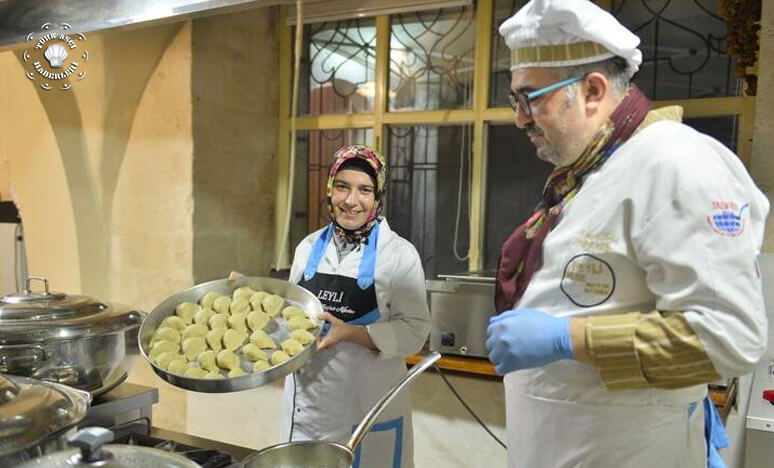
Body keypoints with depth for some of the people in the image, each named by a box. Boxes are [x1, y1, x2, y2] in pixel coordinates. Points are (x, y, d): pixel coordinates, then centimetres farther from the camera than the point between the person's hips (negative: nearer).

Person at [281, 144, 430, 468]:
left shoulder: (400, 254, -10)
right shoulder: (309, 247, 3)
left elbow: (414, 333, -13)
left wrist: (350, 332, -23)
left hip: (369, 408, -4)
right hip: (307, 402, 4)